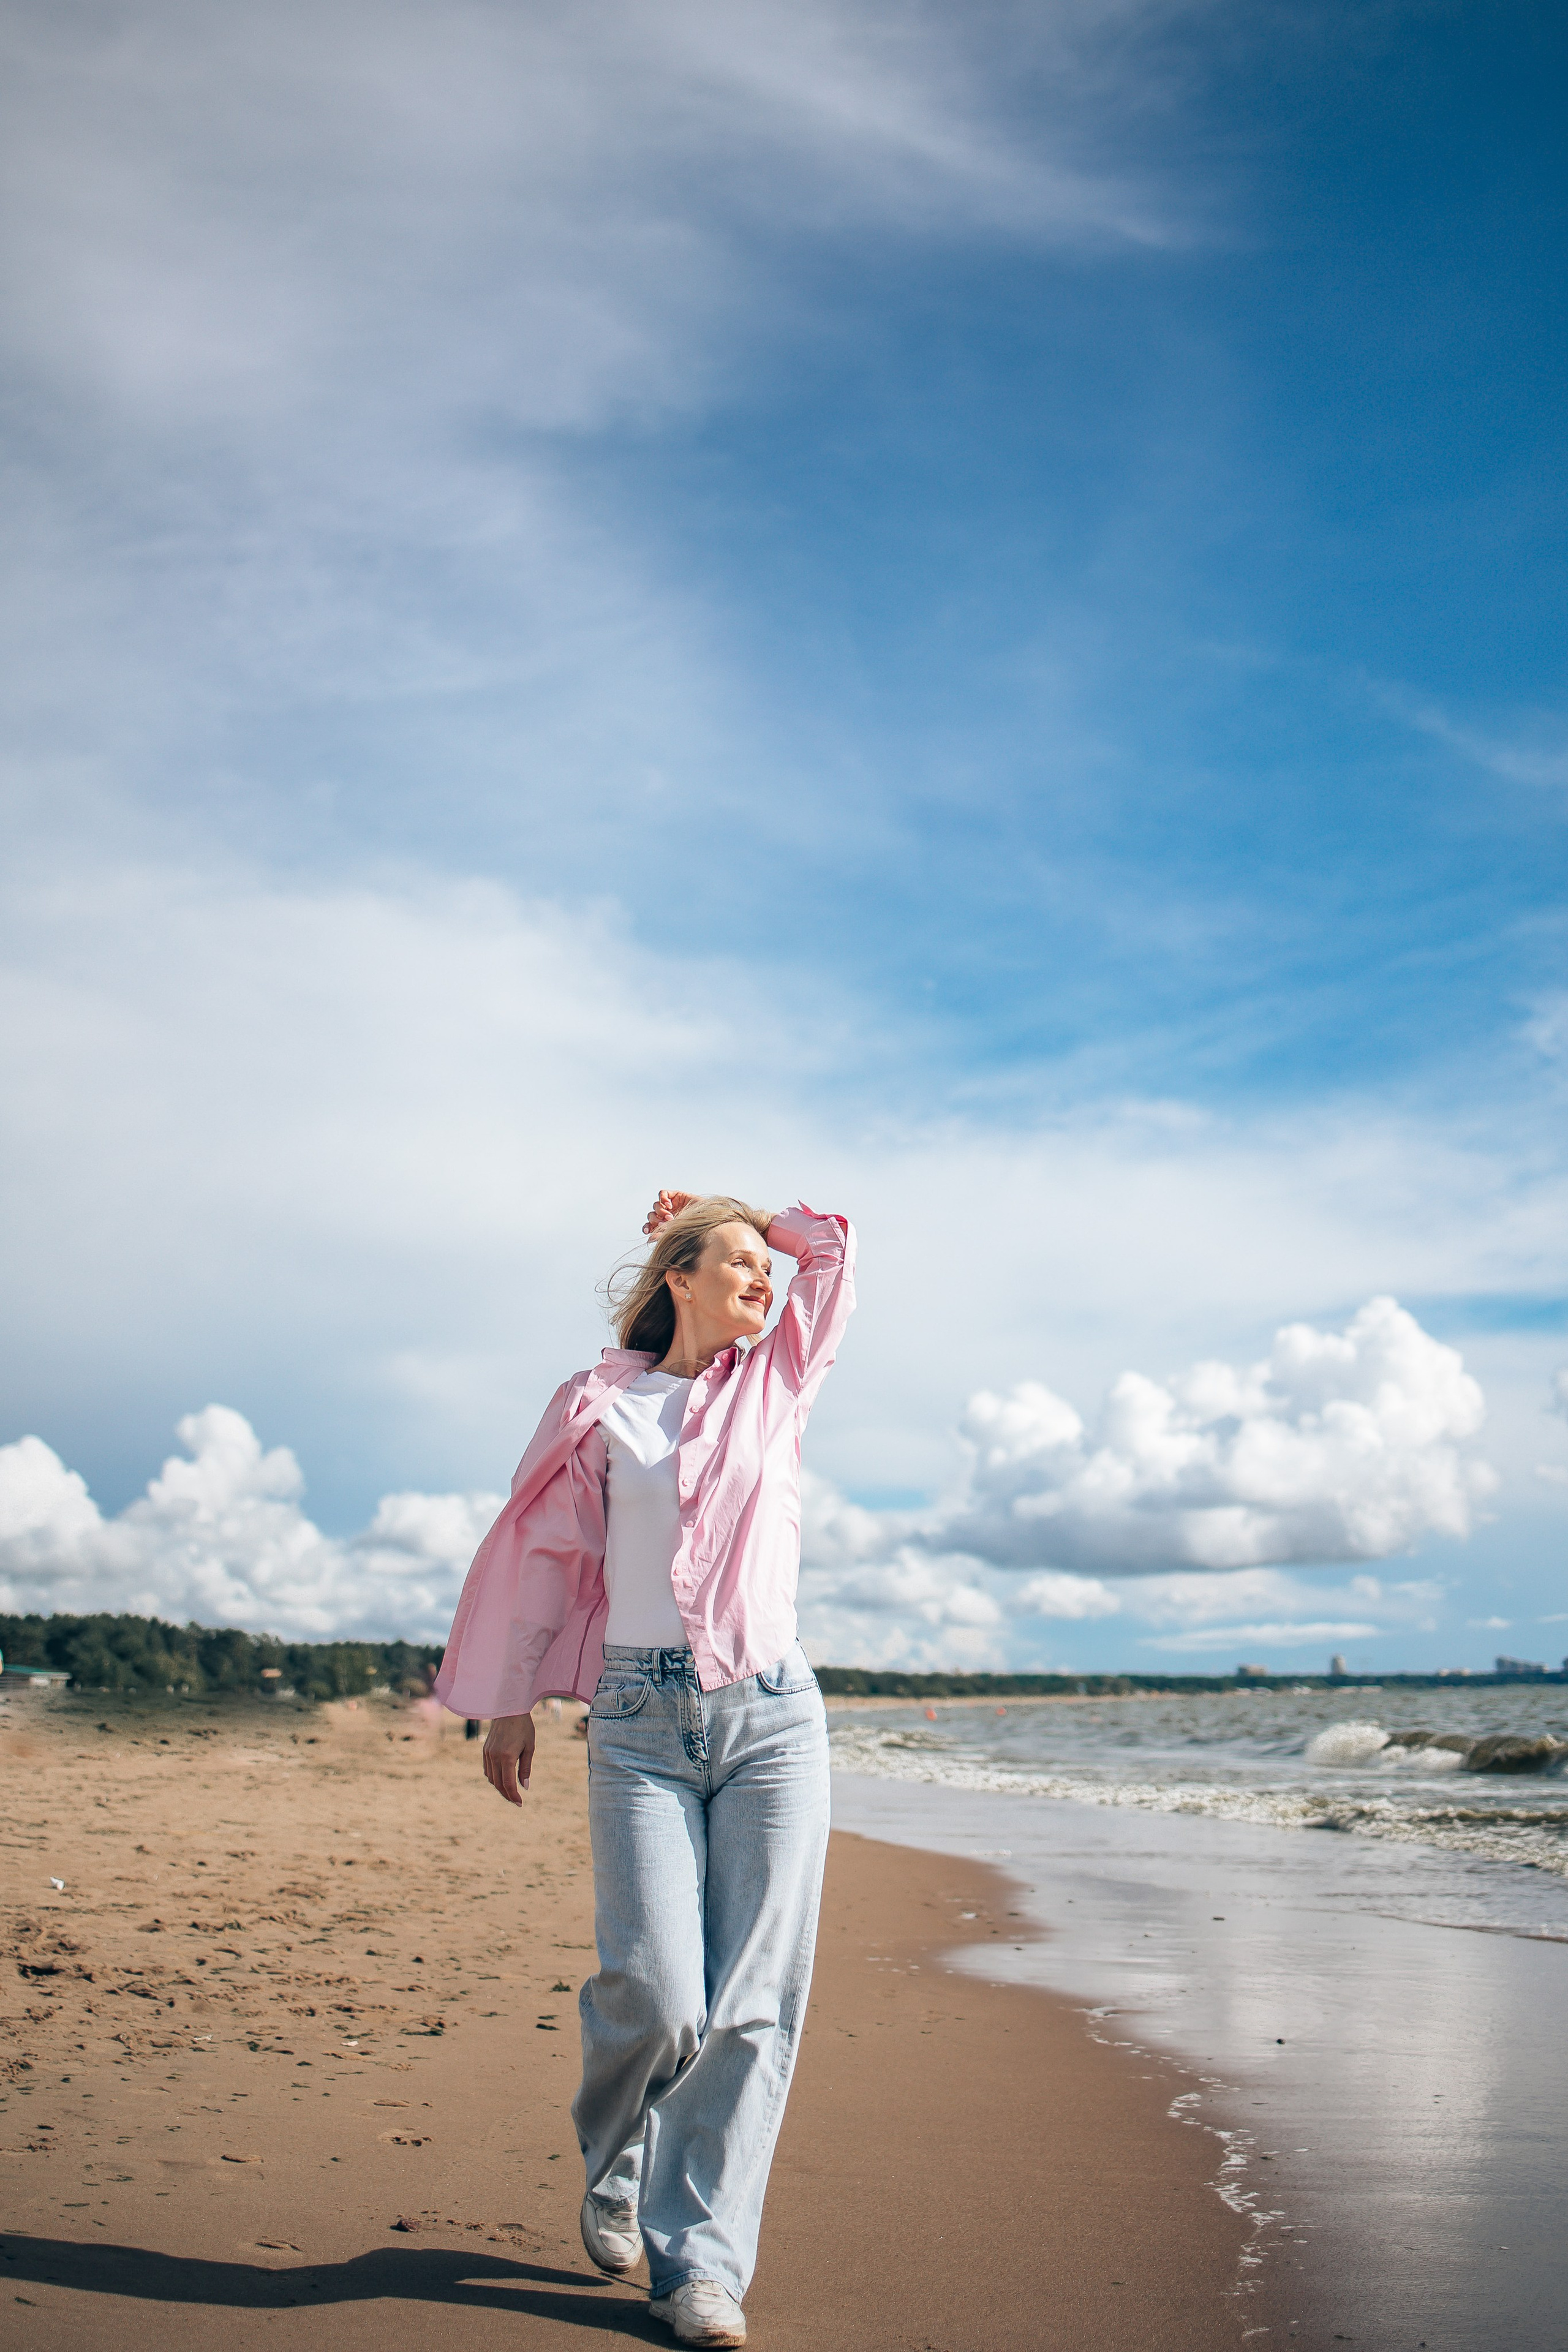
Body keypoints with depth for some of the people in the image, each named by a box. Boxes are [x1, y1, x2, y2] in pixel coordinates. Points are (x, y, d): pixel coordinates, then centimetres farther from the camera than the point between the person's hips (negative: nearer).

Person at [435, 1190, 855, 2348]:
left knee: (754, 2002, -3)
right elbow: (545, 1555, 12)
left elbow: (835, 1245, 21)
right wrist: (511, 1707, 12)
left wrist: (738, 1213, 25)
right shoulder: (600, 1404, 8)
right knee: (655, 1991, -9)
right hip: (642, 1721, -2)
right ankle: (615, 2165, 23)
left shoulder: (778, 1383, 13)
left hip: (773, 1717, 2)